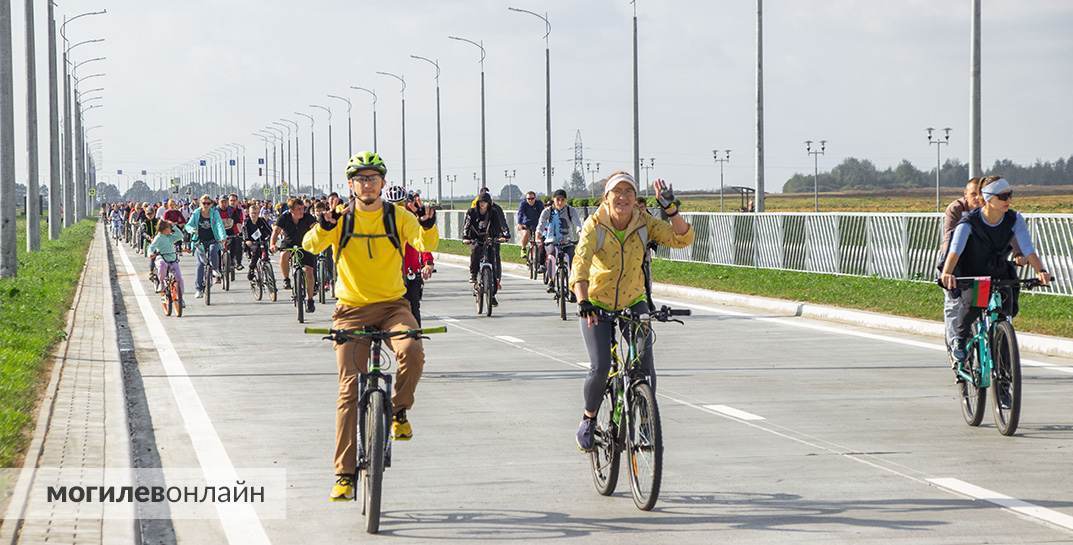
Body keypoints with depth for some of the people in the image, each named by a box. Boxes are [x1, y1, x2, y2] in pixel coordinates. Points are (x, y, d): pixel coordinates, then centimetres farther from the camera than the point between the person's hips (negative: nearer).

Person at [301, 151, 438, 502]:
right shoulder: (341, 219, -2)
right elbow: (311, 246, -18)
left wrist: (428, 226, -37)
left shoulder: (398, 217, -1)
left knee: (412, 351, -31)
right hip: (352, 311, 0)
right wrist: (325, 227, -39)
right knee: (350, 387, -6)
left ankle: (399, 412, -2)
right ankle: (344, 473, -1)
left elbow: (425, 244, -15)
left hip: (392, 306, 0)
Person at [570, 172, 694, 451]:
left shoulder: (644, 223, -11)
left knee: (645, 368, -11)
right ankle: (589, 420, 9)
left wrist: (670, 209, -35)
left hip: (634, 303, 2)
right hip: (597, 305, -2)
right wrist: (583, 302, -48)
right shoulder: (595, 225, -19)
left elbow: (682, 239, -20)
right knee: (600, 368, -16)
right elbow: (580, 265, -32)